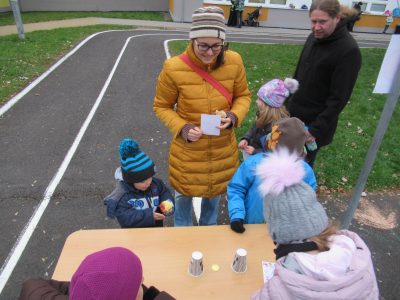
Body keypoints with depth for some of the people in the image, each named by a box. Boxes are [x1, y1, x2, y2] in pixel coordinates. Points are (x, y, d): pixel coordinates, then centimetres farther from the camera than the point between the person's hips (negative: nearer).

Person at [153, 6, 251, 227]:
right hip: (187, 150, -2)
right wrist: (181, 128, -22)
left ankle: (209, 230, 59)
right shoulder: (174, 68, -18)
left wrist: (234, 116, -17)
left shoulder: (233, 62, -11)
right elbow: (161, 106, -6)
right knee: (183, 195, 19)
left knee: (215, 191, 25)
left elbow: (243, 96, 4)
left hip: (222, 148, 3)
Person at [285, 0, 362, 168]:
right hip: (293, 116, 7)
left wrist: (317, 129, -19)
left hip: (316, 122, -7)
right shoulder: (314, 38, 4)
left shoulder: (349, 51, -19)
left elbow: (339, 98, -19)